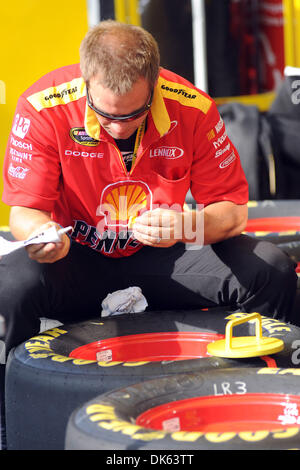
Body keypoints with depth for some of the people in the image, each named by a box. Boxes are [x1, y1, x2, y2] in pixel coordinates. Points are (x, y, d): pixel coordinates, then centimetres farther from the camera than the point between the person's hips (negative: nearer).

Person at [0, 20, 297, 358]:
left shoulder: (192, 109, -14)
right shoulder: (42, 108, -18)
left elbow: (234, 212, -8)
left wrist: (185, 226, -31)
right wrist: (43, 235, -37)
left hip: (161, 258, 2)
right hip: (78, 259, -1)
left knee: (271, 271, -21)